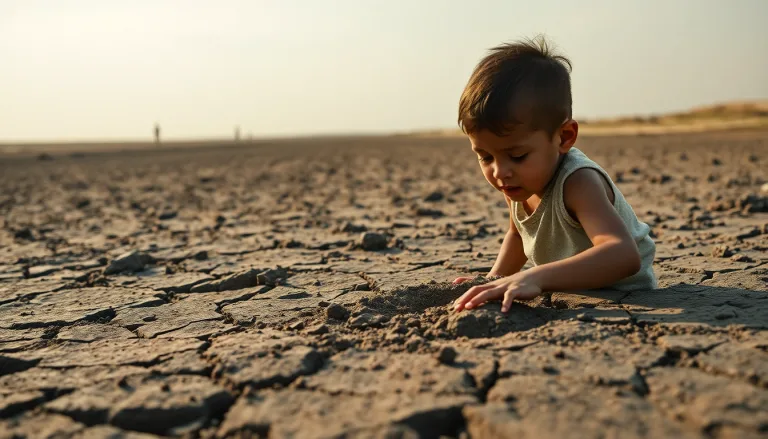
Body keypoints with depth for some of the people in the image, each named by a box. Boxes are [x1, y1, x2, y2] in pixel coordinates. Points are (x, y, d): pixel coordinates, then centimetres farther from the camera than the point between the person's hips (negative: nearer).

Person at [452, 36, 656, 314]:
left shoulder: (577, 183, -31)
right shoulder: (519, 181, -8)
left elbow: (625, 256, -46)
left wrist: (535, 277, -57)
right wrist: (495, 281, -3)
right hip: (573, 298, 6)